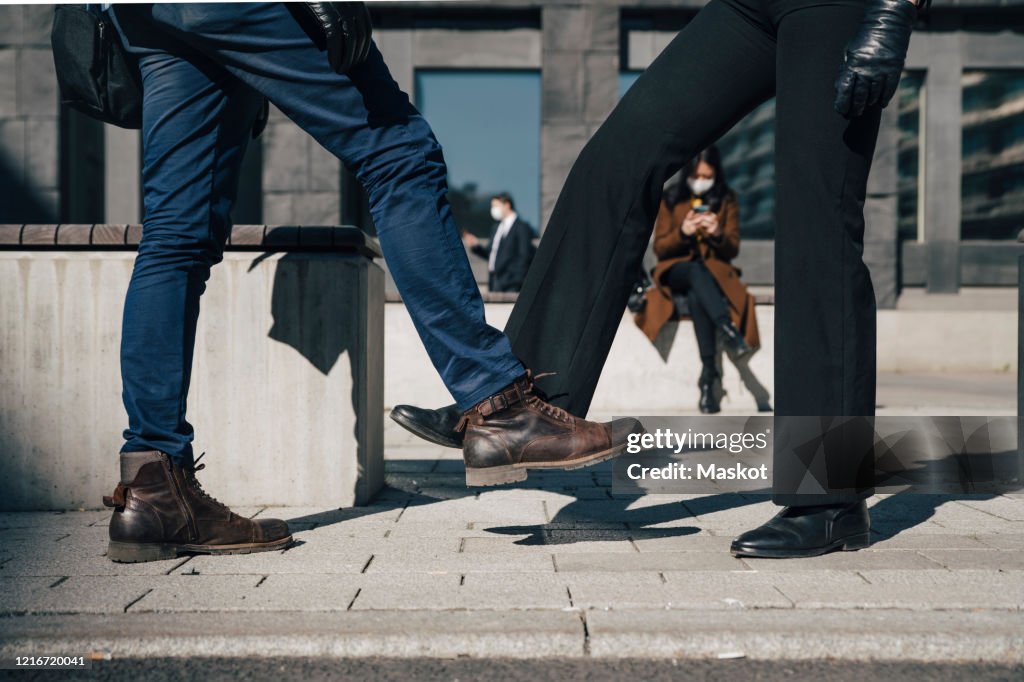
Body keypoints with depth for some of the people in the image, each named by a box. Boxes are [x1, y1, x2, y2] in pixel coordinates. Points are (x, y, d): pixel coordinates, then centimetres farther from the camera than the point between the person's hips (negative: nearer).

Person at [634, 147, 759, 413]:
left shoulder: (727, 200, 9)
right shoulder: (671, 199, 6)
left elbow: (732, 249, 6)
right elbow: (660, 248, 3)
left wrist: (718, 235, -16)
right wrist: (682, 233, -17)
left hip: (715, 271, 0)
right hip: (676, 270, 0)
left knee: (696, 299, -36)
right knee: (696, 268, -39)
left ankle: (708, 376, -42)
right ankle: (729, 331, -54)